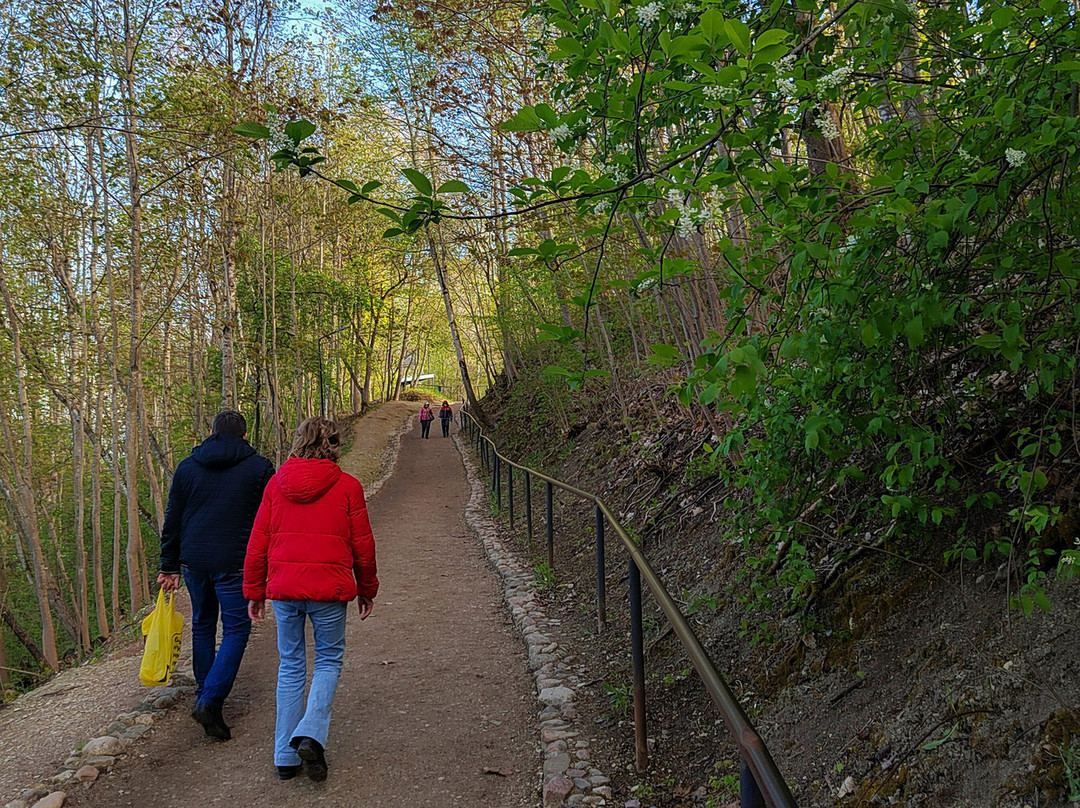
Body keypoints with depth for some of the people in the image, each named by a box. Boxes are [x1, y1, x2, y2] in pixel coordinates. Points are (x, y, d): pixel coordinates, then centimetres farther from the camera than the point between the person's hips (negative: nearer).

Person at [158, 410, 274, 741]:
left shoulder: (187, 466, 8)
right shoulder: (259, 467, -1)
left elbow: (172, 521, 9)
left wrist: (169, 567, 14)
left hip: (193, 561, 4)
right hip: (234, 564, -4)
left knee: (202, 625, 19)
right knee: (236, 629, 2)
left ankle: (205, 696, 28)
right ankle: (210, 700, -11)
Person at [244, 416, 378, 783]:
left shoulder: (276, 483, 4)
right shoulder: (347, 486, -4)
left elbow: (258, 542, 6)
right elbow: (362, 546, 0)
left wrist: (254, 591, 15)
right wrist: (367, 589, 14)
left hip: (283, 587, 3)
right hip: (329, 587, -3)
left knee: (290, 665, 15)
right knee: (328, 660, 14)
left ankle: (286, 755, 19)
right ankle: (311, 734, -5)